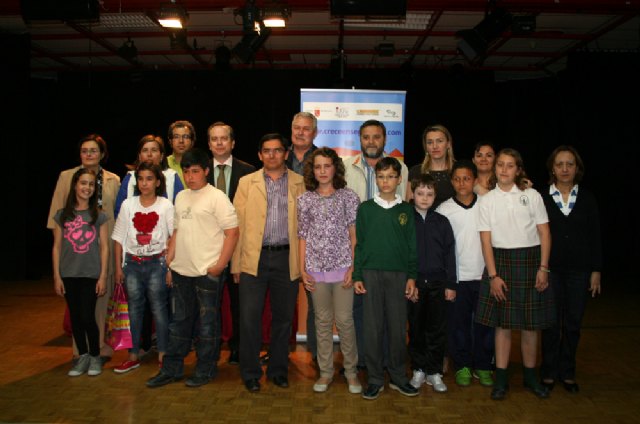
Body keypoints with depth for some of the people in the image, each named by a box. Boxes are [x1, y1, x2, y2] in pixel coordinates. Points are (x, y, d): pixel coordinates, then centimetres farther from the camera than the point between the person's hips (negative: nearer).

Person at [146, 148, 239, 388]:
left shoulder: (217, 197, -8)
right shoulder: (181, 197, 13)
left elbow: (232, 233, -12)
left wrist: (219, 265, -16)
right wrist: (169, 262, 12)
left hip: (208, 272, -6)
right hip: (181, 270, 7)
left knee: (207, 323, 6)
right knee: (179, 321, 15)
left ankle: (205, 370, 19)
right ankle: (171, 369, 27)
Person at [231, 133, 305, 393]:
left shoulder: (299, 184, 7)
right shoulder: (246, 183, 8)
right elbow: (238, 224, 4)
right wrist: (236, 264, 0)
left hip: (287, 259, 1)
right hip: (254, 258, 0)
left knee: (283, 317, 9)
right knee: (249, 317, -1)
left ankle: (278, 369, 26)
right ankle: (250, 372, 16)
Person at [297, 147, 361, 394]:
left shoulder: (348, 197, 1)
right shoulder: (305, 200, 5)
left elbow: (354, 235, 0)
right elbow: (303, 237, 7)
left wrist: (353, 267, -7)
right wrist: (302, 270, 2)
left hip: (342, 266, -2)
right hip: (316, 269, 2)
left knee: (345, 320, 0)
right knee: (322, 321, 9)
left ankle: (351, 371, 17)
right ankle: (325, 372, 21)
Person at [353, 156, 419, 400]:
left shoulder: (406, 210, 7)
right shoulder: (366, 208, 5)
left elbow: (412, 245, 8)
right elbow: (358, 244, 5)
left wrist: (412, 276, 1)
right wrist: (357, 276, 0)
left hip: (398, 274, 1)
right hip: (371, 273, -1)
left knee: (398, 327, 3)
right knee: (373, 328, 2)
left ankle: (398, 376, 19)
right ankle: (375, 379, 13)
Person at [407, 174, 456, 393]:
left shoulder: (442, 222, 5)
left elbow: (449, 254, 5)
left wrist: (451, 284, 1)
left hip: (437, 283, 1)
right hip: (414, 282, -1)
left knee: (437, 329, 6)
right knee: (416, 328, 8)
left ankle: (434, 372, 18)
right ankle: (418, 370, 22)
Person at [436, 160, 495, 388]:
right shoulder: (444, 209, -1)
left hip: (484, 275, 1)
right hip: (457, 276, -1)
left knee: (484, 323, 7)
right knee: (459, 323, 6)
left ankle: (482, 366, 22)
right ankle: (462, 366, 21)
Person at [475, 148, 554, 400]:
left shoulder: (532, 196, 3)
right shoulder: (487, 201, 3)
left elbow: (544, 233, 2)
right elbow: (486, 240, -2)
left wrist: (543, 268, -6)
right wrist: (493, 275, -8)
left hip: (530, 261, 1)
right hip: (500, 261, 0)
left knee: (530, 323, 7)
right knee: (503, 323, 3)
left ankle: (530, 376, 23)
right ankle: (501, 379, 13)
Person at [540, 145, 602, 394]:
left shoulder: (587, 199, 5)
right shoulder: (541, 198, -1)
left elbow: (595, 236, 5)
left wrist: (596, 270, 2)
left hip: (579, 270, 2)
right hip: (551, 269, -2)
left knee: (573, 324, 8)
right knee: (551, 323, 3)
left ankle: (567, 373, 22)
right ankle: (549, 372, 18)